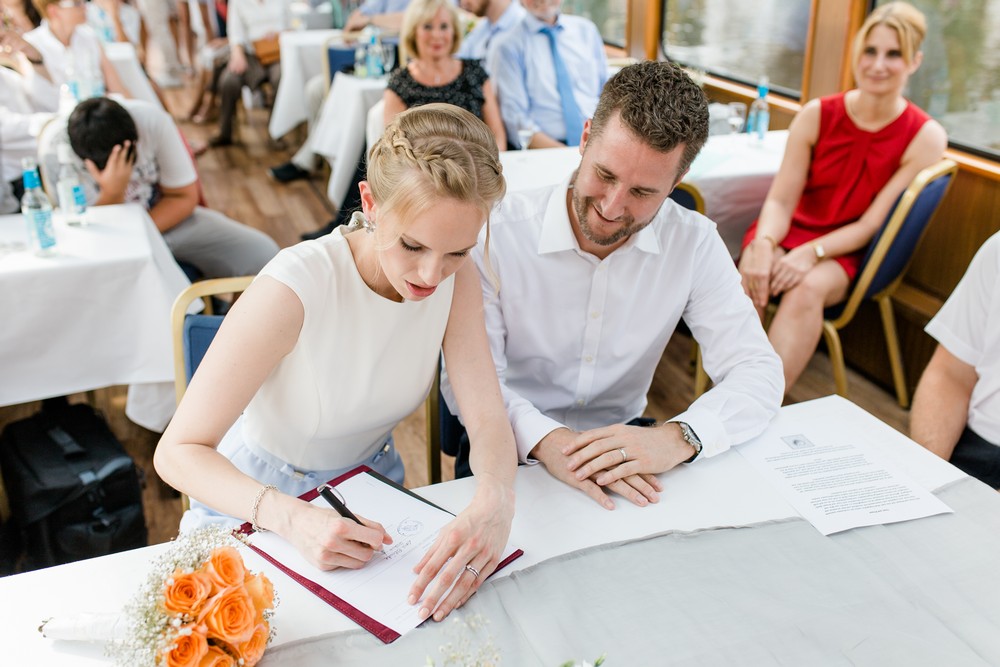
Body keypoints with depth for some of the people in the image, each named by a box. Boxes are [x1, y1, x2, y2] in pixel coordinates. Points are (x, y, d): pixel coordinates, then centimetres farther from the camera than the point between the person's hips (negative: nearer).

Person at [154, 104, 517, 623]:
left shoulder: (456, 276, -14)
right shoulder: (296, 287, -30)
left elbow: (488, 420, -19)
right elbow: (178, 452, -27)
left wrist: (493, 504, -40)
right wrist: (293, 519, -43)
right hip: (256, 501, -3)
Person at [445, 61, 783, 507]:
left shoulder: (694, 244, -7)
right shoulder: (497, 235, -15)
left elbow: (758, 371, -10)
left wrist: (681, 436, -30)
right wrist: (545, 438, -37)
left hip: (624, 443, 4)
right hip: (512, 450, -3)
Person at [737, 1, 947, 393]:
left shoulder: (925, 137, -6)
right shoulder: (818, 115, -3)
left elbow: (872, 224, -9)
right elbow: (780, 200, -5)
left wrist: (812, 252, -25)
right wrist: (763, 245, -26)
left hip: (843, 252, -1)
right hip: (790, 230, 1)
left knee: (809, 287, -35)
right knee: (754, 274, -33)